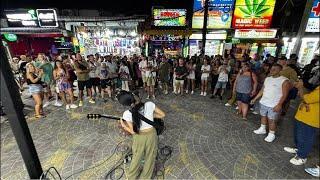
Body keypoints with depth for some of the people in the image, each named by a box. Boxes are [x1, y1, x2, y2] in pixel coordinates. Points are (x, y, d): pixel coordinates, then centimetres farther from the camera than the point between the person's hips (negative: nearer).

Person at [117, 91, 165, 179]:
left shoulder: (127, 114, -20)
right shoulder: (150, 104, -19)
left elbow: (133, 131, -11)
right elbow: (162, 115, -6)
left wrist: (123, 125, 3)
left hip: (139, 137, 0)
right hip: (152, 135, 0)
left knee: (136, 158, 28)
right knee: (150, 159, 24)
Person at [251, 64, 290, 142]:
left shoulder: (284, 80, -12)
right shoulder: (267, 79, 7)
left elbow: (284, 94, -14)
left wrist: (279, 105, -23)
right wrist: (255, 99, 11)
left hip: (274, 105, -6)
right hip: (263, 103, 6)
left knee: (272, 120, 3)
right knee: (263, 116, 18)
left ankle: (271, 134, 20)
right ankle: (262, 129, 36)